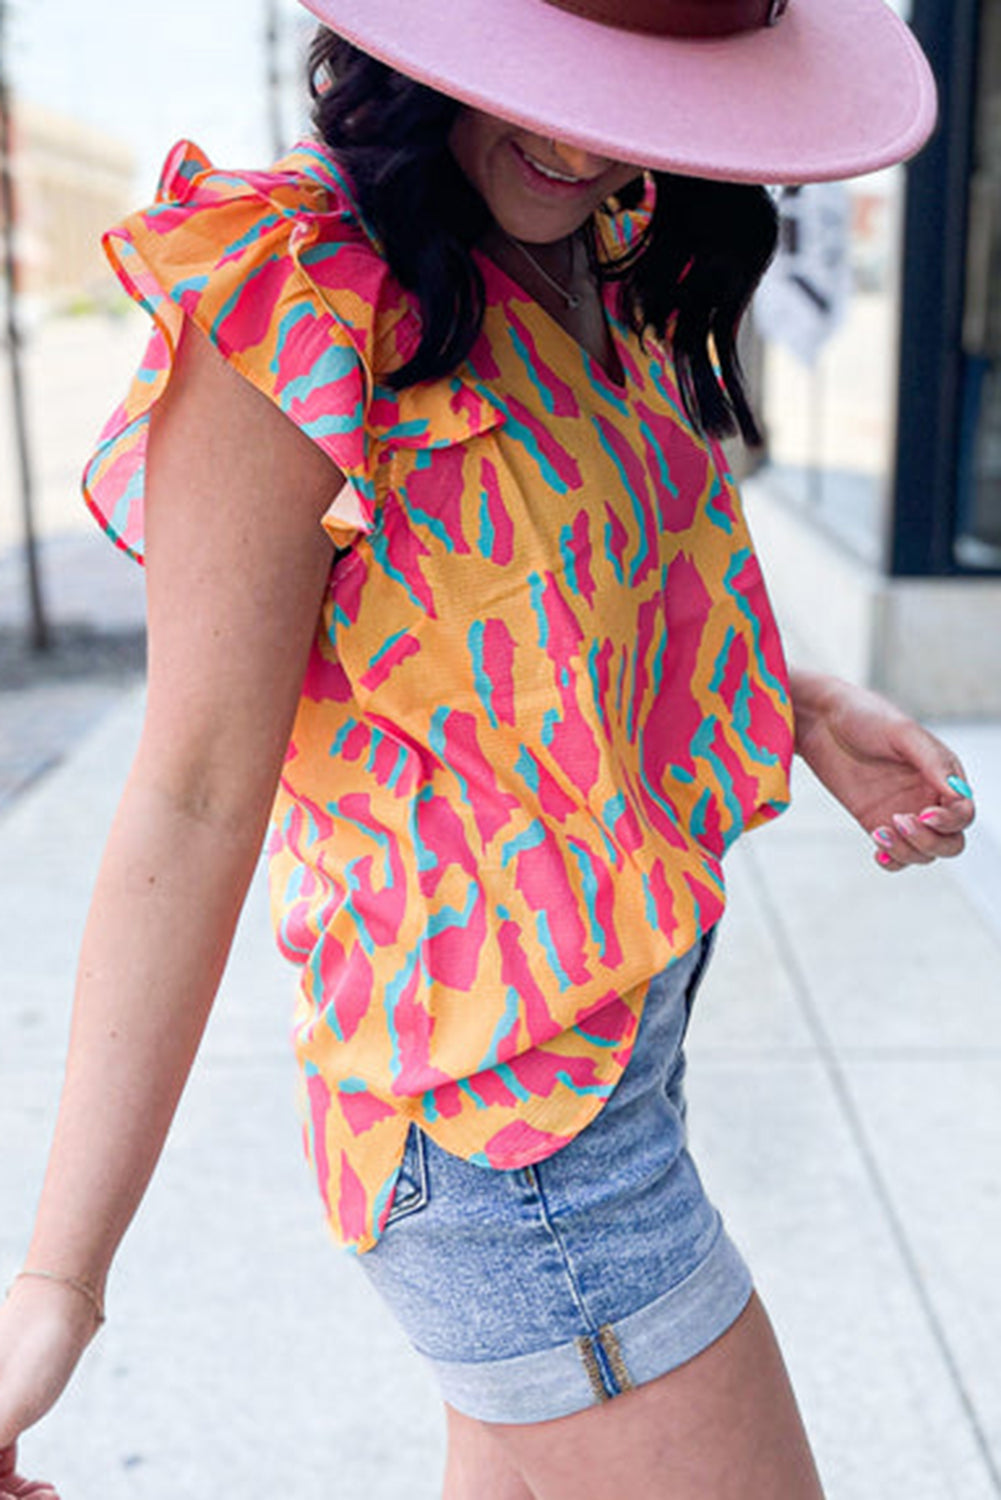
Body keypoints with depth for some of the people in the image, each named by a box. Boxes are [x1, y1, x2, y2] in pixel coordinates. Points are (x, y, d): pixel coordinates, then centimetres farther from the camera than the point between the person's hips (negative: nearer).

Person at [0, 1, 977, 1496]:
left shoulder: (604, 280, 6)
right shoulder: (294, 305, -19)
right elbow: (196, 801, -19)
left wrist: (805, 710, 1)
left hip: (621, 1004, 8)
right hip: (501, 1098, -8)